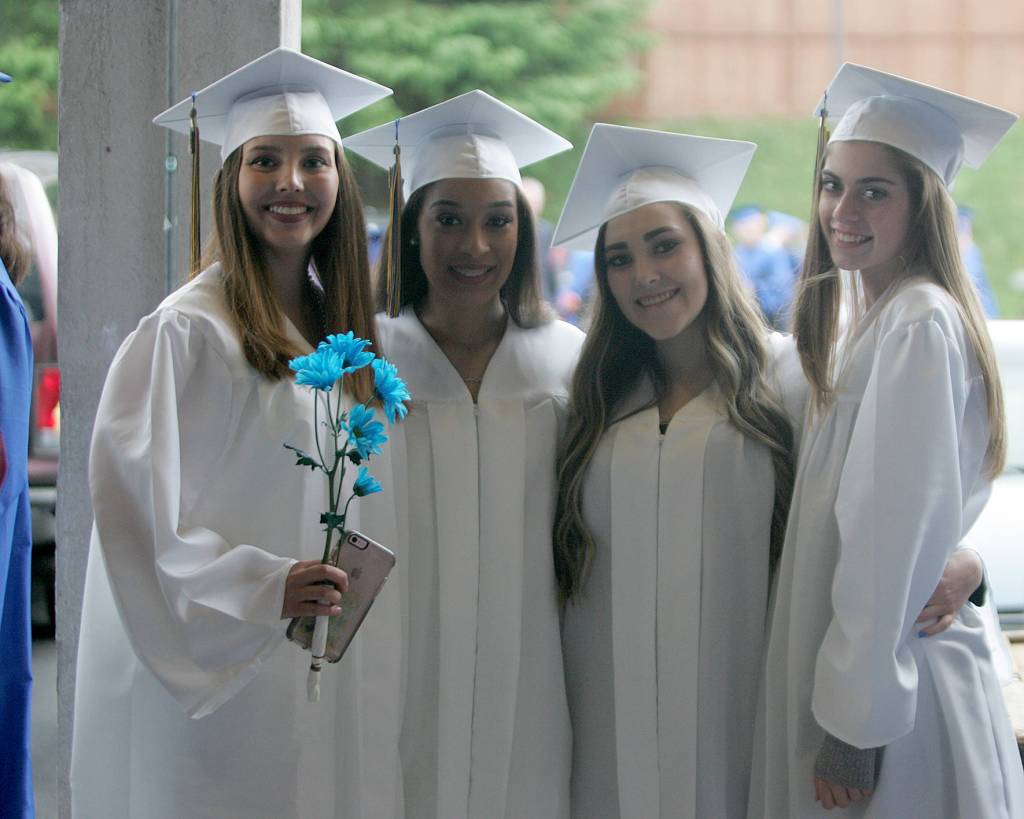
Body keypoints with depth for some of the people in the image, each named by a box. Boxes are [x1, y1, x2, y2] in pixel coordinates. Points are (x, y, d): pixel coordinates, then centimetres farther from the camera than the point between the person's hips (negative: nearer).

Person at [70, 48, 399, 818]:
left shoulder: (340, 328, 11)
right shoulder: (187, 331, -11)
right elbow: (129, 495, -16)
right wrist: (258, 587, -22)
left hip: (325, 673, 7)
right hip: (215, 670, -7)